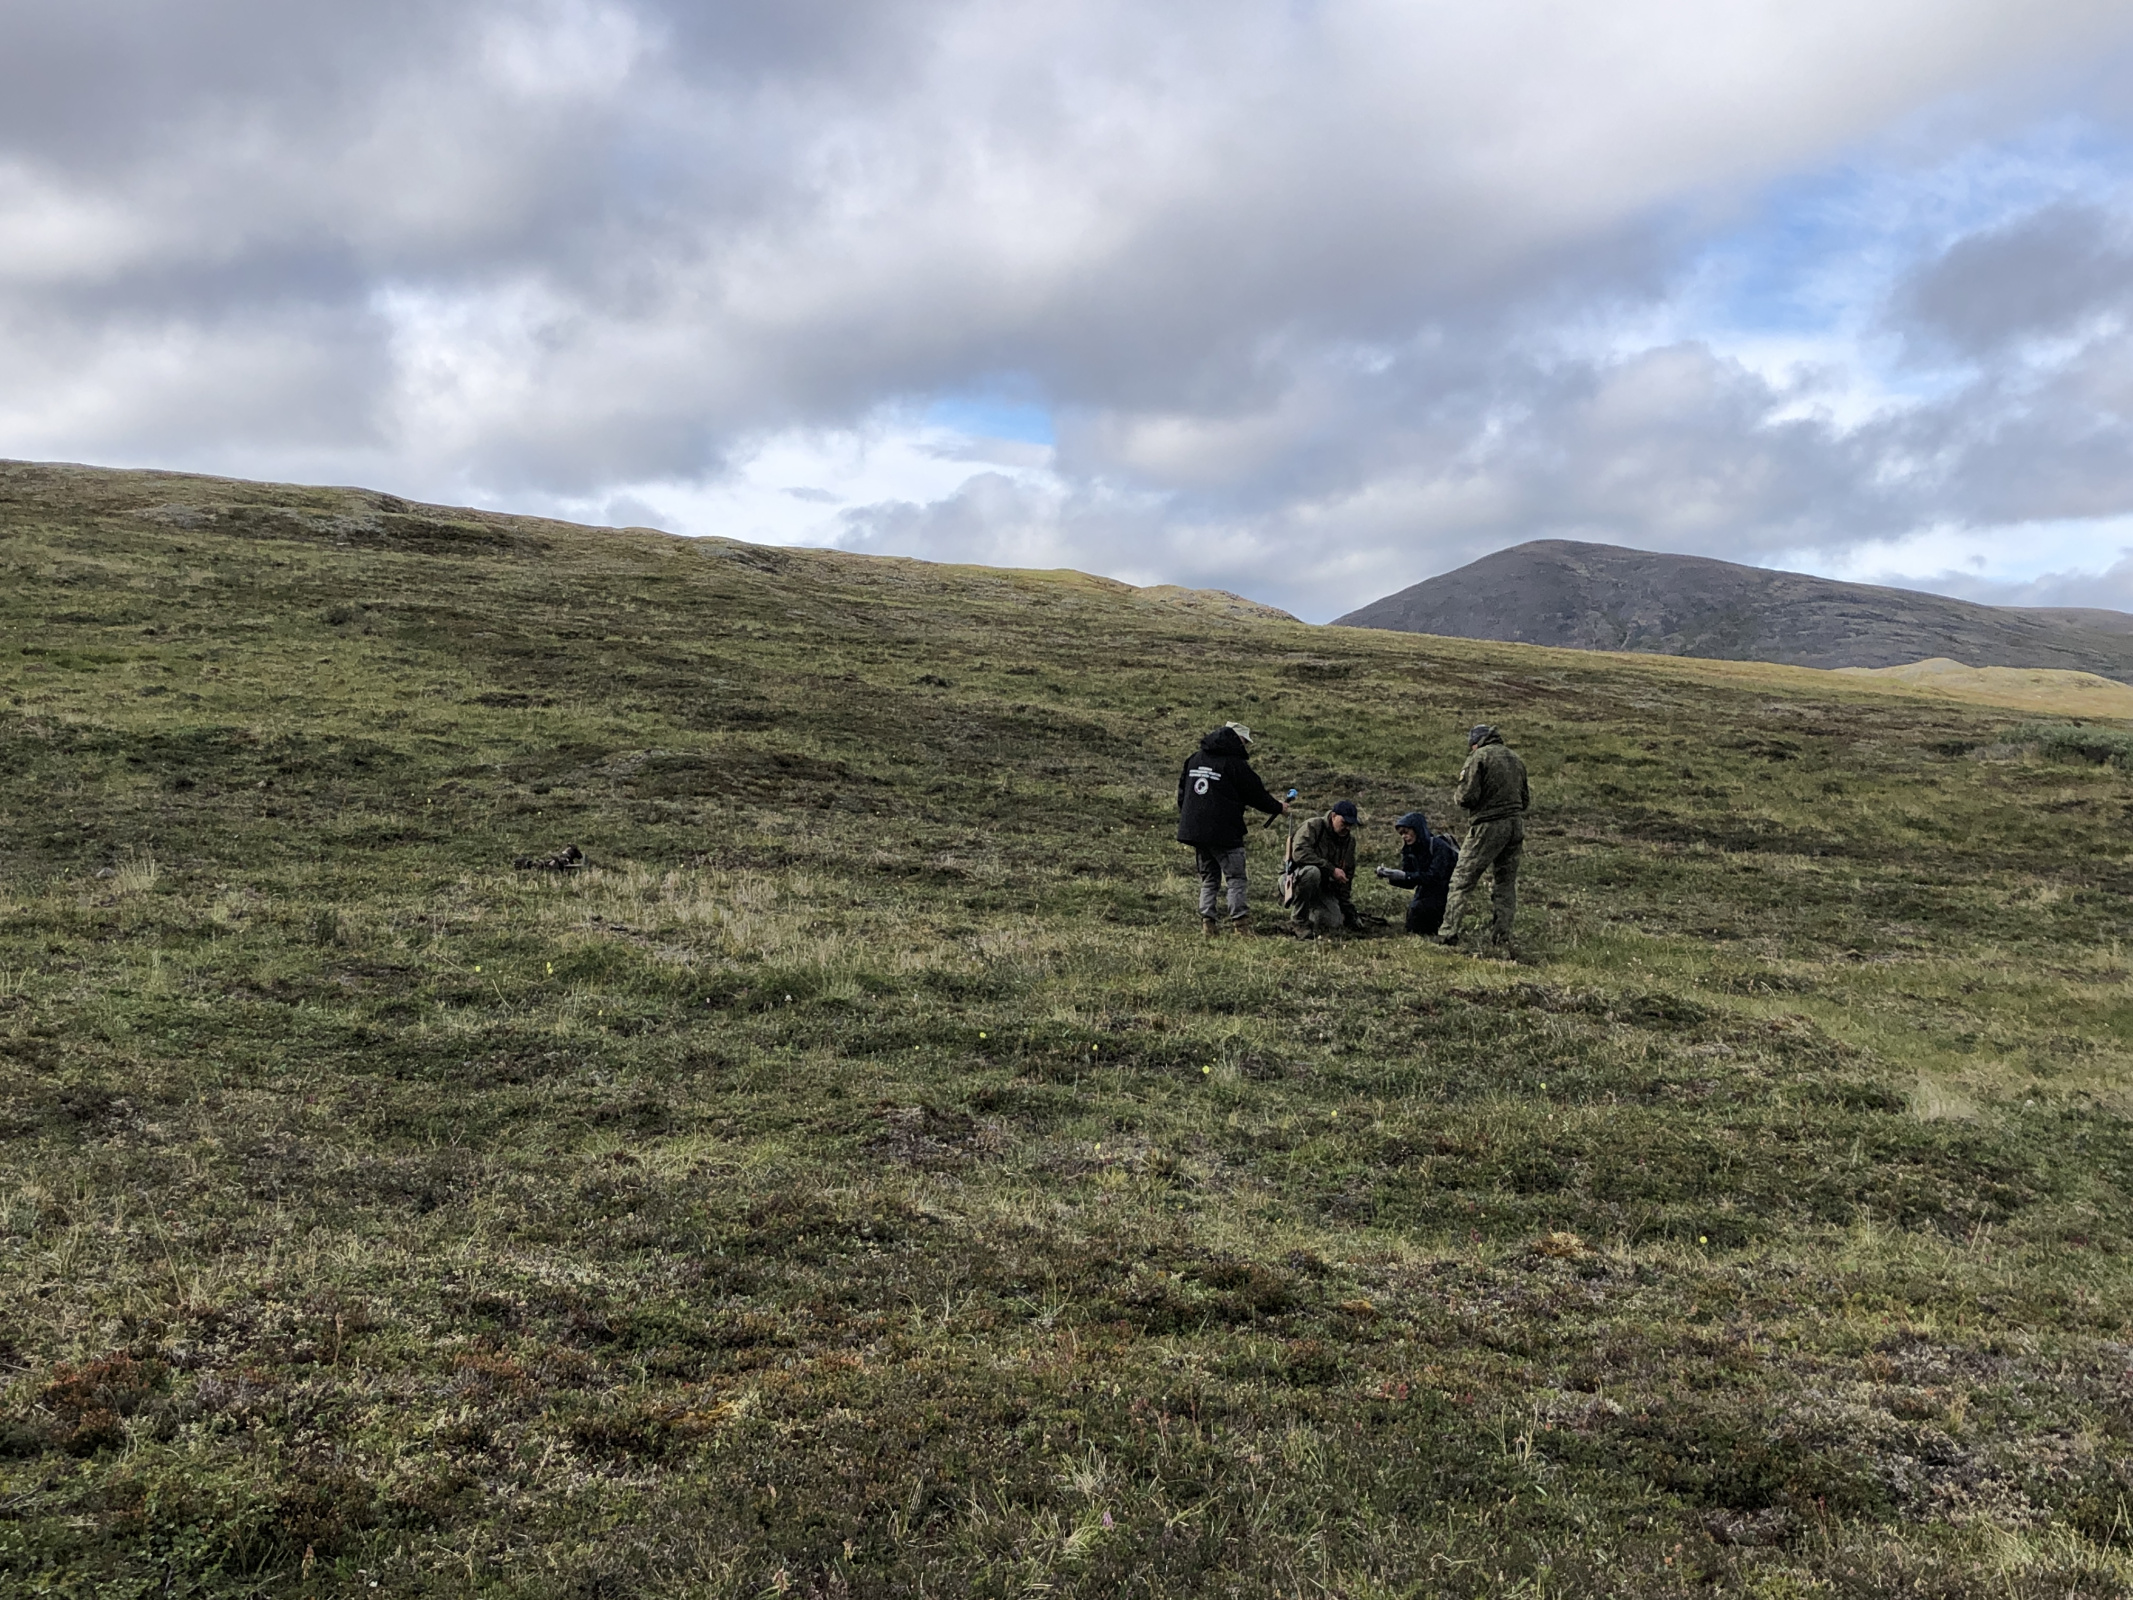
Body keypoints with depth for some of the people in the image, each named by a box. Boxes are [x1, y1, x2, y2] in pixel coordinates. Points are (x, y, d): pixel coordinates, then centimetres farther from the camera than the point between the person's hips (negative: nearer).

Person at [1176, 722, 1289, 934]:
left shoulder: (1194, 759, 12)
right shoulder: (1235, 763, -9)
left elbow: (1182, 793, 18)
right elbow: (1256, 793, -1)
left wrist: (1185, 822, 23)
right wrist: (1279, 808, 14)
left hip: (1194, 830, 7)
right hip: (1224, 833, -6)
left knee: (1208, 878, 14)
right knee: (1236, 878, -1)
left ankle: (1206, 923, 7)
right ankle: (1241, 924, -6)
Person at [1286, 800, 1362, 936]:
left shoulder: (1350, 840, 9)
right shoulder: (1313, 827, -13)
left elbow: (1346, 878, 15)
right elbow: (1299, 853, -30)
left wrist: (1348, 909, 11)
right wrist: (1332, 869, -28)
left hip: (1324, 888, 6)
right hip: (1297, 881, -6)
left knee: (1334, 925, -13)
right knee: (1312, 872, -39)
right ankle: (1300, 920, -21)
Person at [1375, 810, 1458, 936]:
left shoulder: (1438, 846, -20)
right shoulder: (1410, 850, 3)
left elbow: (1435, 876, -30)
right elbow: (1410, 882, 3)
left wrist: (1405, 875, -34)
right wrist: (1390, 875, -16)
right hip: (1427, 892, 8)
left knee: (1417, 908, -25)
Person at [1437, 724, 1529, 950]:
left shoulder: (1479, 757, -6)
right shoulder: (1515, 757, 15)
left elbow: (1467, 797, -14)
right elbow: (1525, 799, 20)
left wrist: (1457, 795, 7)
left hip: (1488, 826, -7)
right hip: (1515, 824, 7)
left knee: (1462, 880, -1)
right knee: (1505, 884, 12)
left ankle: (1448, 933, -5)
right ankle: (1502, 938, 11)